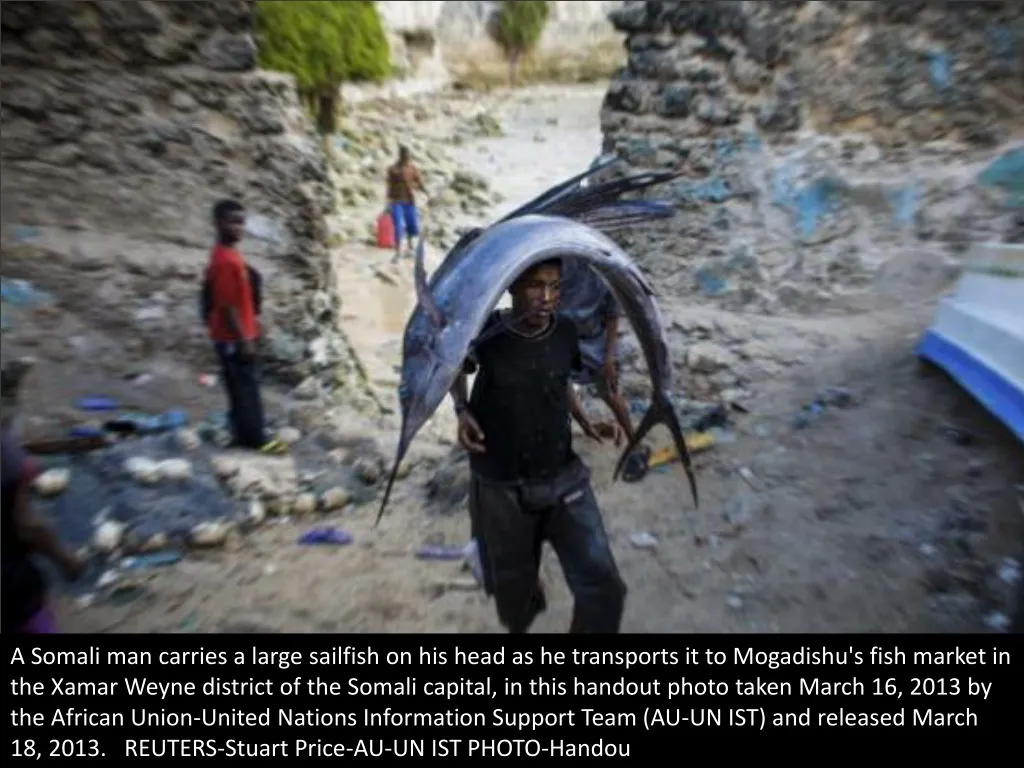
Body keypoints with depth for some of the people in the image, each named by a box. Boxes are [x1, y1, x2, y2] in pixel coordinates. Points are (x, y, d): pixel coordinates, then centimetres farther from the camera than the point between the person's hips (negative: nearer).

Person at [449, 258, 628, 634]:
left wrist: (584, 420, 1)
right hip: (500, 488, -2)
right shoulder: (484, 336, -16)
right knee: (513, 587, 18)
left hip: (564, 478, 2)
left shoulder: (565, 333, -7)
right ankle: (519, 625, 54)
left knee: (603, 588, -1)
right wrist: (462, 411, -11)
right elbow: (455, 369, 6)